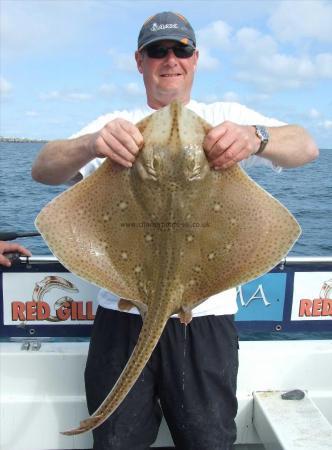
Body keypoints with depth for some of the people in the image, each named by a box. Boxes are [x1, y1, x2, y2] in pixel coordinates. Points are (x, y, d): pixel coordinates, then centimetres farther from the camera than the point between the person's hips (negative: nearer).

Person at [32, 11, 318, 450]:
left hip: (206, 314, 0)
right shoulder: (117, 126, 7)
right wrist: (91, 145, -30)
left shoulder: (227, 119, 7)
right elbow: (43, 170, -7)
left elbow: (307, 147, -7)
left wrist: (255, 137, -30)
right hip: (124, 311, 1)